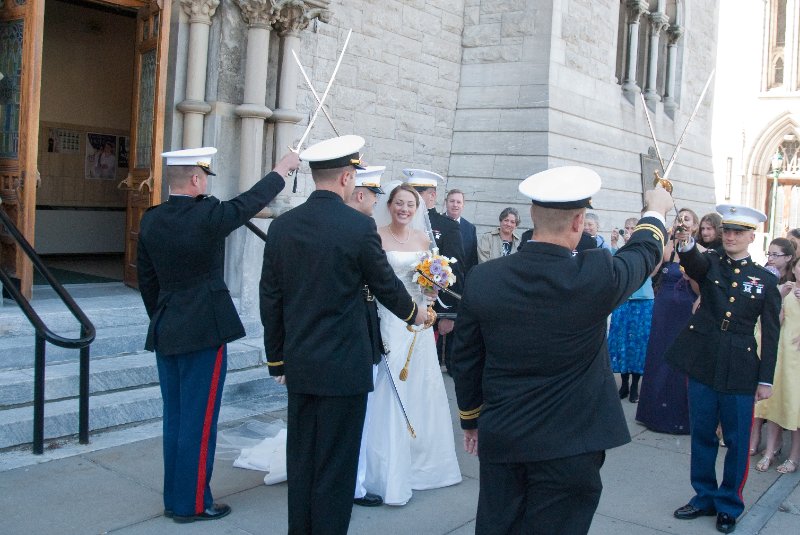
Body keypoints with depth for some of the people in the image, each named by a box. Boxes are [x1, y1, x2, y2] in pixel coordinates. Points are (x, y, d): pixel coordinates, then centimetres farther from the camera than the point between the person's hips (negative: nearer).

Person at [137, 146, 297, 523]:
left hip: (165, 332, 7)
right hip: (204, 332, -7)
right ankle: (191, 503, 12)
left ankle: (174, 498, 26)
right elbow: (251, 201, -3)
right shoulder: (207, 216, -17)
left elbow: (146, 280, 11)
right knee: (198, 420, 3)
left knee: (175, 417, 15)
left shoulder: (151, 221, 3)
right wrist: (282, 169, 12)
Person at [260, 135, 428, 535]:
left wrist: (277, 358, 15)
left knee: (300, 460, 16)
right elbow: (386, 286, -2)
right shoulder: (359, 226, -13)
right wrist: (414, 313, 19)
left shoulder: (282, 225, 1)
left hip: (299, 366, 5)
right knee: (336, 465, 5)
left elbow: (270, 299, 5)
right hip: (343, 366, -5)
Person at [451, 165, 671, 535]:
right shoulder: (596, 275, -16)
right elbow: (644, 252, 7)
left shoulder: (482, 278, -8)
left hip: (499, 439, 3)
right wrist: (657, 209, 28)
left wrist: (471, 419, 19)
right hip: (569, 446, -2)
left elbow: (465, 361, 3)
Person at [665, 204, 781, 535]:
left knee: (737, 441, 7)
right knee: (702, 435, 12)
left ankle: (729, 505, 24)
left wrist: (766, 379, -2)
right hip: (703, 362, 1)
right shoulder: (710, 264, 4)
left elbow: (770, 334, 2)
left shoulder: (765, 280, 2)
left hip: (740, 370, -1)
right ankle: (704, 497, 28)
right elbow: (692, 264, -22)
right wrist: (686, 244, -45)